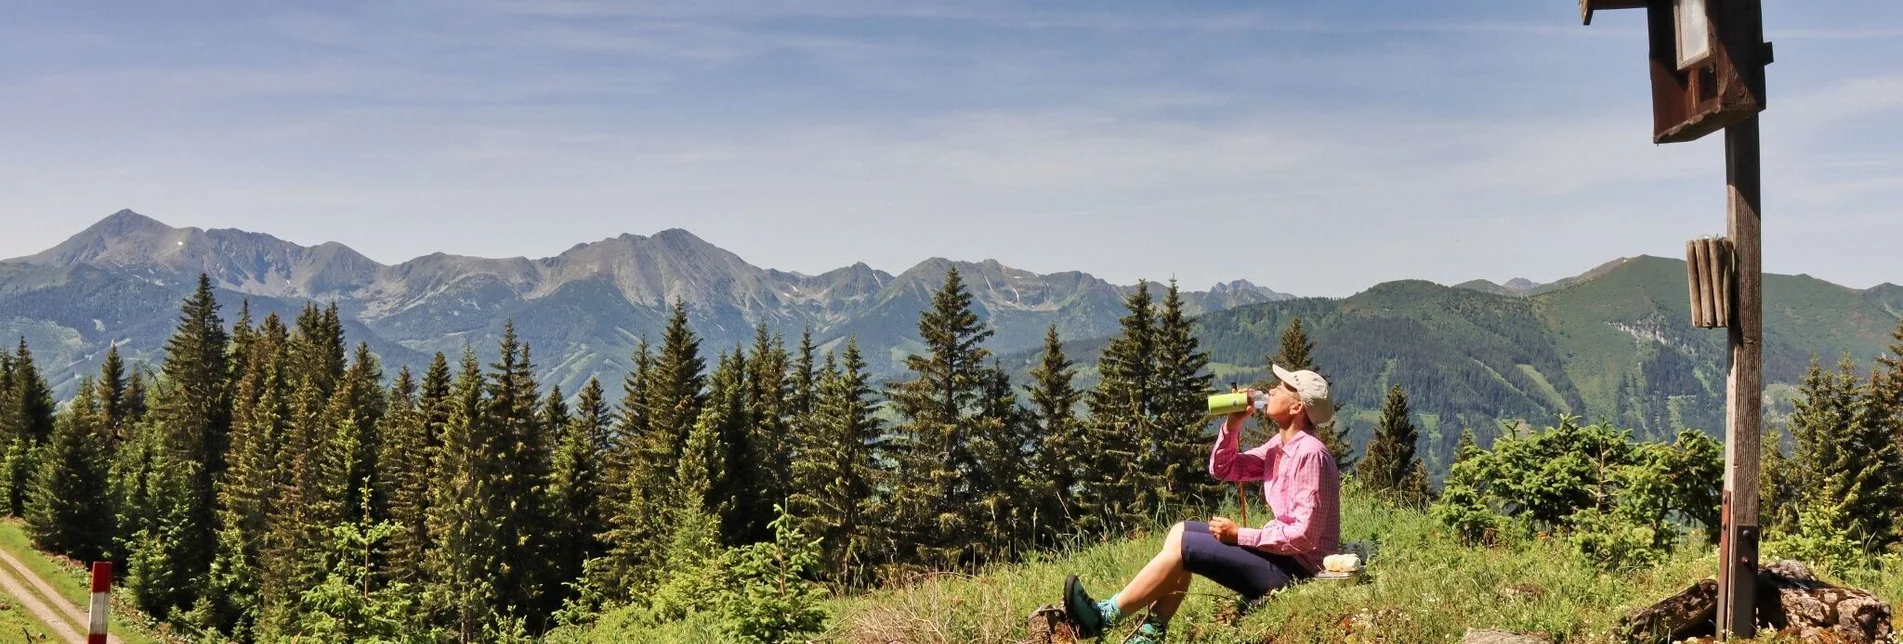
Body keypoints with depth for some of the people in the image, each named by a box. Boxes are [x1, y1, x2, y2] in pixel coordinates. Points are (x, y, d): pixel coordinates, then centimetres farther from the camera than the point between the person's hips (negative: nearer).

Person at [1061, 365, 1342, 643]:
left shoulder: (1310, 453, -20)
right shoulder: (1281, 444, 9)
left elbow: (1303, 535, -25)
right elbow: (1222, 469, 15)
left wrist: (1239, 535, -17)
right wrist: (1232, 425, -1)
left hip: (1297, 567, -10)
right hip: (1280, 551, 10)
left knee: (1181, 546, -13)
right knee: (1181, 531, 7)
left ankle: (1104, 616, -6)